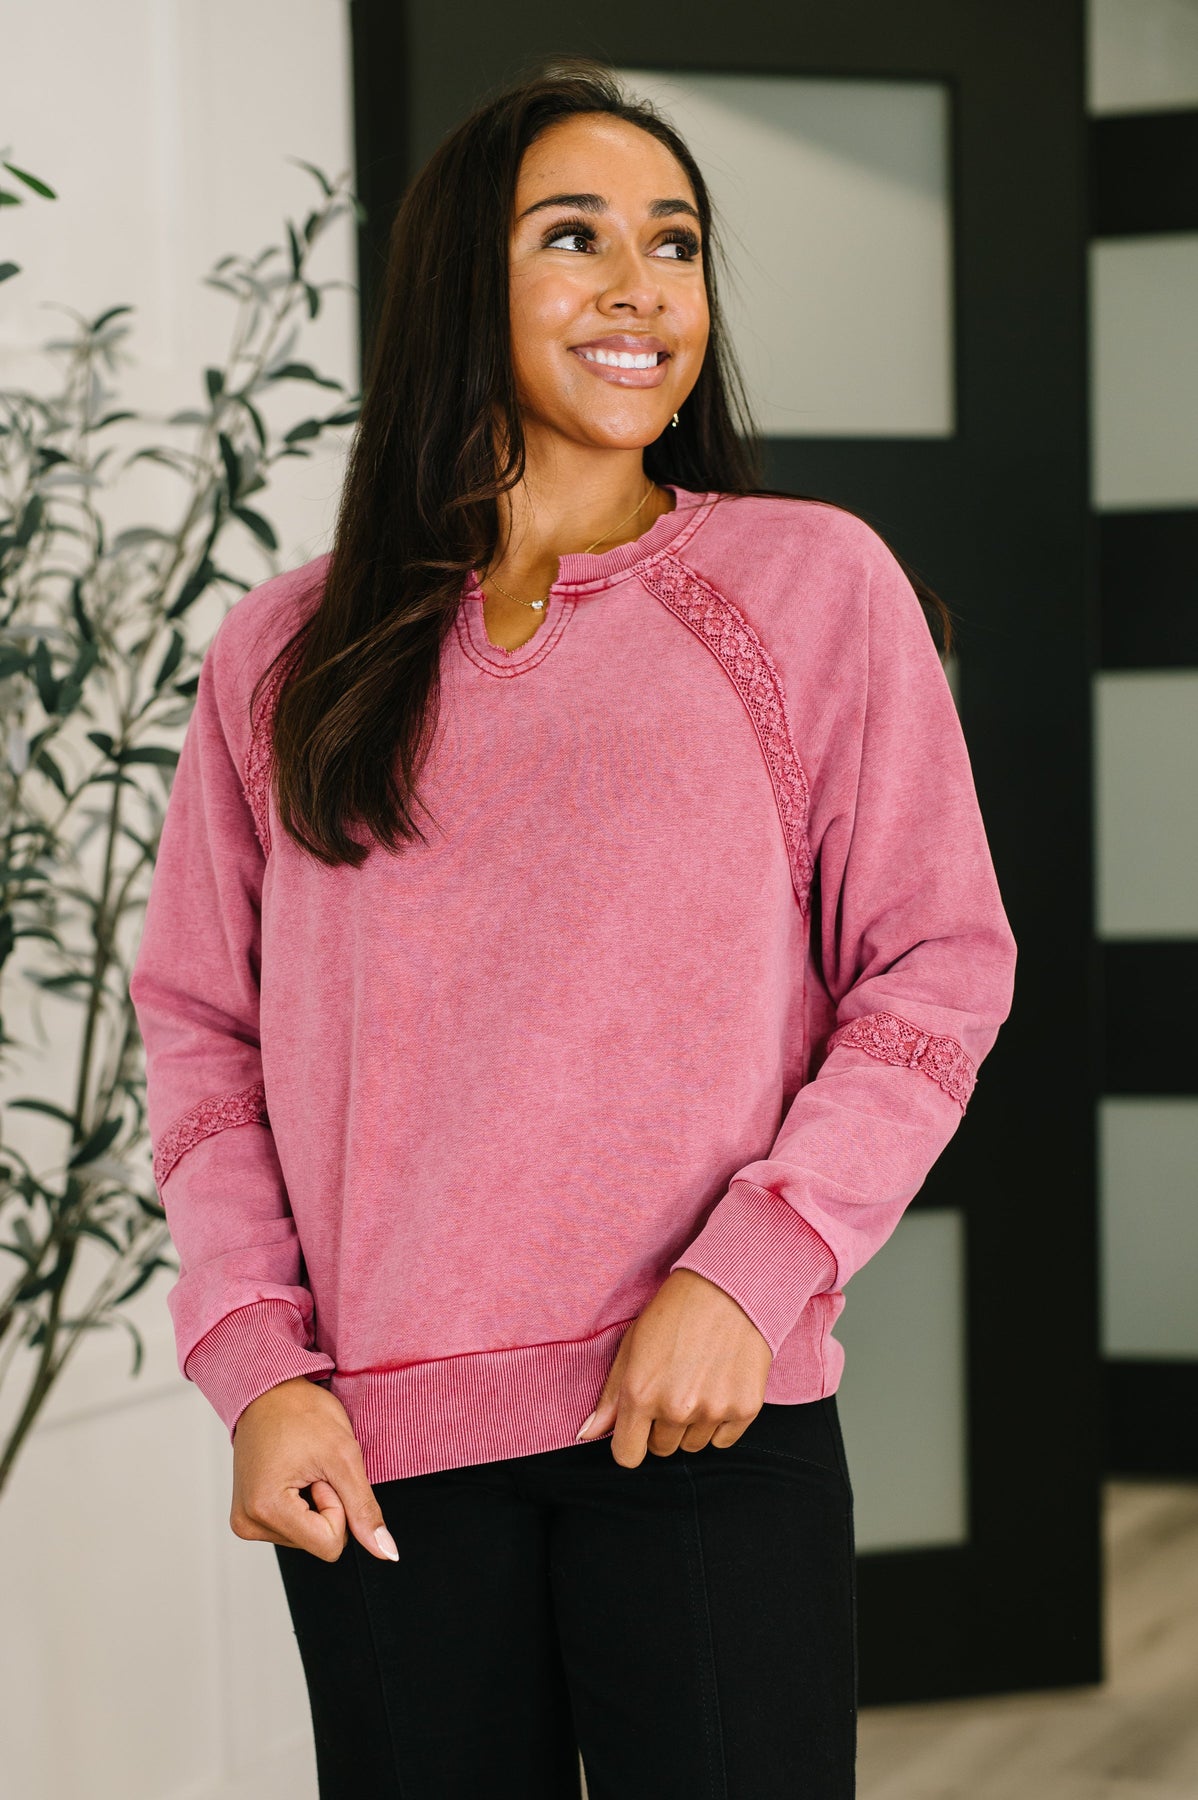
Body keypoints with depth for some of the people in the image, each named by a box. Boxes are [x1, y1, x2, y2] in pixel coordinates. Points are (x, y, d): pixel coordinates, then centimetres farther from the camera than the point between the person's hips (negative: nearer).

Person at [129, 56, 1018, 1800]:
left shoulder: (815, 582, 4)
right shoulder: (289, 657, 10)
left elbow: (939, 967, 2)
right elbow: (202, 1029, 12)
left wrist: (746, 1272, -10)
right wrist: (256, 1362, -1)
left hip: (710, 1419, -1)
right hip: (376, 1448, 2)